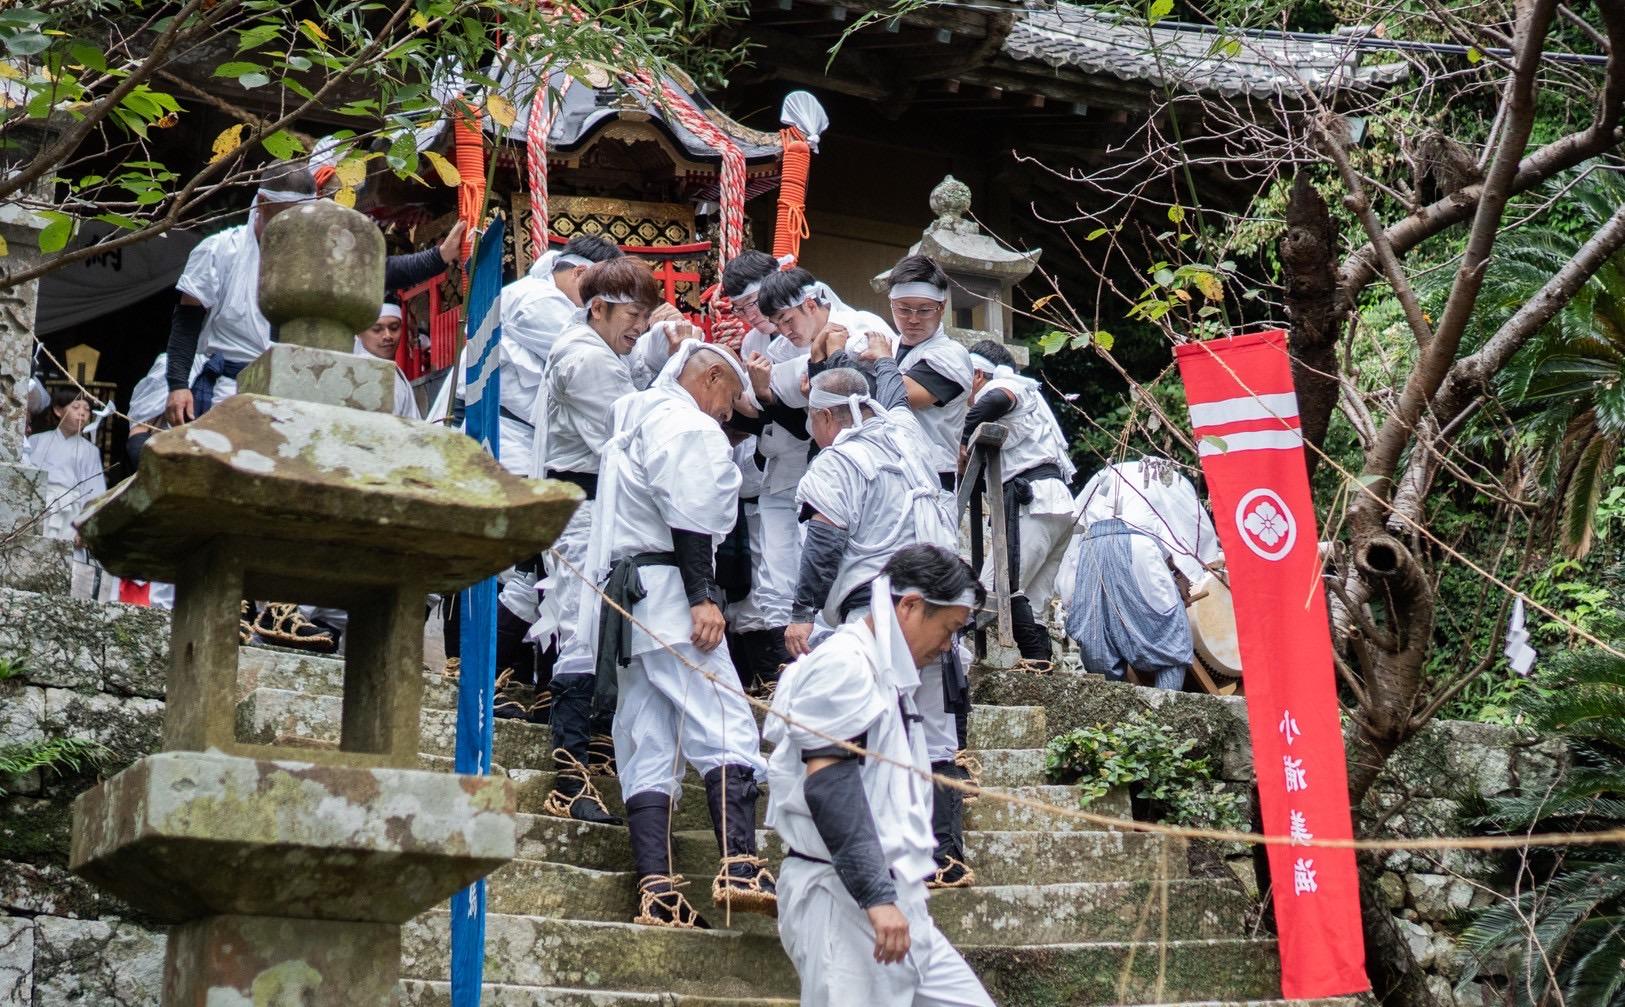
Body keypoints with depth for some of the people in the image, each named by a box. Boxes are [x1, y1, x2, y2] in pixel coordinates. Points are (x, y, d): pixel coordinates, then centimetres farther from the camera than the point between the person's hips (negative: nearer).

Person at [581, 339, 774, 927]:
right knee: (725, 730, -13)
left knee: (646, 752, 1)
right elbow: (688, 515, -13)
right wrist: (703, 597, -18)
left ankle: (656, 890, -8)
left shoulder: (631, 425, 30)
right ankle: (739, 867, -27)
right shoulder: (689, 425, -1)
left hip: (621, 601, 9)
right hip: (667, 592, -9)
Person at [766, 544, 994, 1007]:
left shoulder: (889, 675, 21)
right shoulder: (843, 664, -10)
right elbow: (828, 784, -20)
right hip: (843, 899, -10)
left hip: (894, 901, 10)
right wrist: (877, 896, -24)